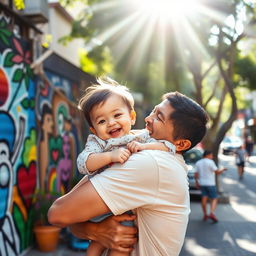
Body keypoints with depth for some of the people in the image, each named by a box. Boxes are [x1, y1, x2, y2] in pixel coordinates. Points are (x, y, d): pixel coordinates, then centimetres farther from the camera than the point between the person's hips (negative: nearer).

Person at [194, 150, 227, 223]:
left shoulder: (198, 163, 7)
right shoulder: (210, 162, -10)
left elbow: (196, 174, 5)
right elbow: (217, 172, -11)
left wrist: (197, 182, 15)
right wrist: (223, 170, 6)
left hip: (202, 183, 5)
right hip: (210, 183, -5)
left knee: (204, 198, 8)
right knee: (214, 199, 1)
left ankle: (205, 214, 10)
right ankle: (212, 213, -15)